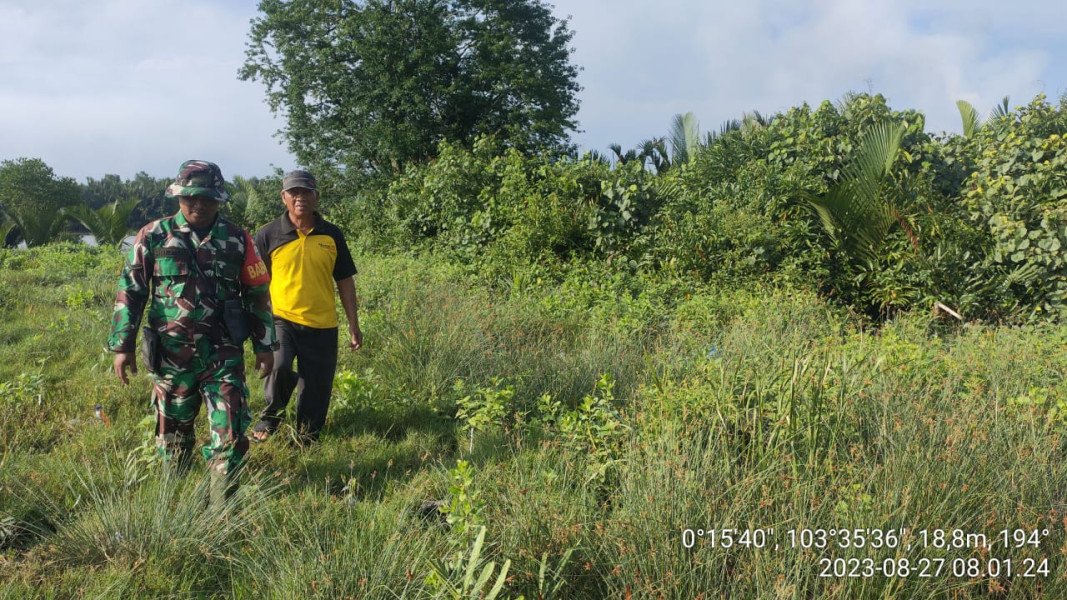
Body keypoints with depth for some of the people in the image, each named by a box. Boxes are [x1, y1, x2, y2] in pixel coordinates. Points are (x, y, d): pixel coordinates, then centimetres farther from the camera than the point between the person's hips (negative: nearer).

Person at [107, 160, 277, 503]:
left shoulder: (237, 240, 1)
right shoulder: (153, 237, 0)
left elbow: (258, 294, 7)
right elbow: (130, 291, 3)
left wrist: (265, 345, 5)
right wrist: (122, 345, -1)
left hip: (223, 356, 0)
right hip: (170, 356, 1)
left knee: (230, 435, -5)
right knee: (173, 432, 15)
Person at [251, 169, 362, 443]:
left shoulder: (332, 235, 6)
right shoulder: (268, 234, 0)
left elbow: (345, 281, 11)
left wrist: (354, 325, 8)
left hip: (322, 326, 2)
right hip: (280, 319, -2)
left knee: (317, 390, 5)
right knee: (278, 367, -26)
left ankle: (307, 440, 25)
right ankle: (270, 418, 3)